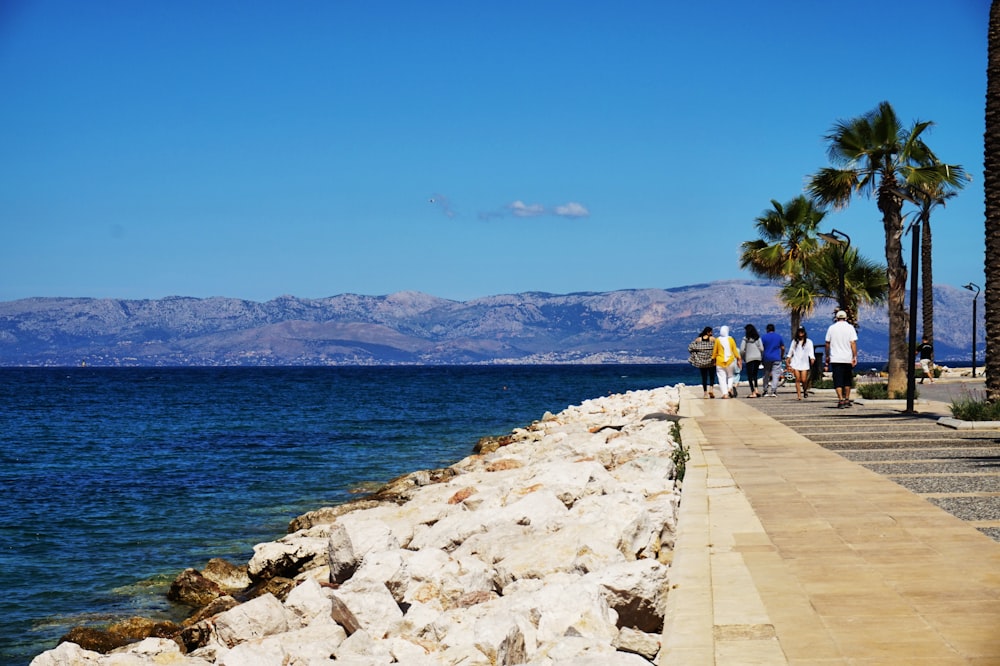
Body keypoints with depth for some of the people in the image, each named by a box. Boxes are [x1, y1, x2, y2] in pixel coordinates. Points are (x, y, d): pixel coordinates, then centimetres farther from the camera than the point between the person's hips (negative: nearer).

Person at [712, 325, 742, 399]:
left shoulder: (717, 340, -4)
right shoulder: (730, 339, -3)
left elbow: (714, 351, 1)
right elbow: (735, 350, 1)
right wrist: (738, 359, 10)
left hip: (720, 362, -1)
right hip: (730, 361, 1)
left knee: (722, 378, 1)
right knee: (731, 376, 17)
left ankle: (725, 393, -6)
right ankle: (730, 388, -6)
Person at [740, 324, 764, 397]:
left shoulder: (745, 339, -5)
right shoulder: (758, 338, 4)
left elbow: (742, 350, -8)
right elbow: (761, 348, 0)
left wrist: (743, 358, 6)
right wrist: (761, 356, 13)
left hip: (749, 358, -4)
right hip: (758, 357, 4)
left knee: (750, 375, 1)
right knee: (754, 374, 19)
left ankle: (753, 392, -5)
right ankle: (756, 389, 6)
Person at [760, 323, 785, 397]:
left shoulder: (763, 337, 1)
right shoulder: (779, 336, 5)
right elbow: (783, 348, 7)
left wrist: (761, 357, 9)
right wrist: (782, 356, 20)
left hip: (766, 358, 0)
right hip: (776, 359, 0)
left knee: (766, 374, 11)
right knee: (775, 375, -3)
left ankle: (765, 390, 14)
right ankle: (773, 391, -13)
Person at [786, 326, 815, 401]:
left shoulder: (808, 342, 4)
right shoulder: (794, 341, 12)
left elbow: (811, 351, -7)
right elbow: (791, 351, 18)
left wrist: (812, 358, -24)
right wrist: (788, 361, 16)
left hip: (804, 363, -2)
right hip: (795, 363, 2)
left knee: (804, 380, -7)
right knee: (797, 379, -5)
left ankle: (805, 390, 23)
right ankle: (799, 395, -2)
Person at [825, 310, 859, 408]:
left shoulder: (831, 328, 4)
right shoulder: (850, 327, 0)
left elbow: (827, 343, 6)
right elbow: (853, 343, -7)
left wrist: (827, 356, 16)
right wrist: (855, 357, -6)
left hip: (835, 359, 0)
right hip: (847, 359, 1)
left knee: (838, 381, -3)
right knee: (847, 380, 15)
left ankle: (840, 400, -14)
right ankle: (847, 399, 19)